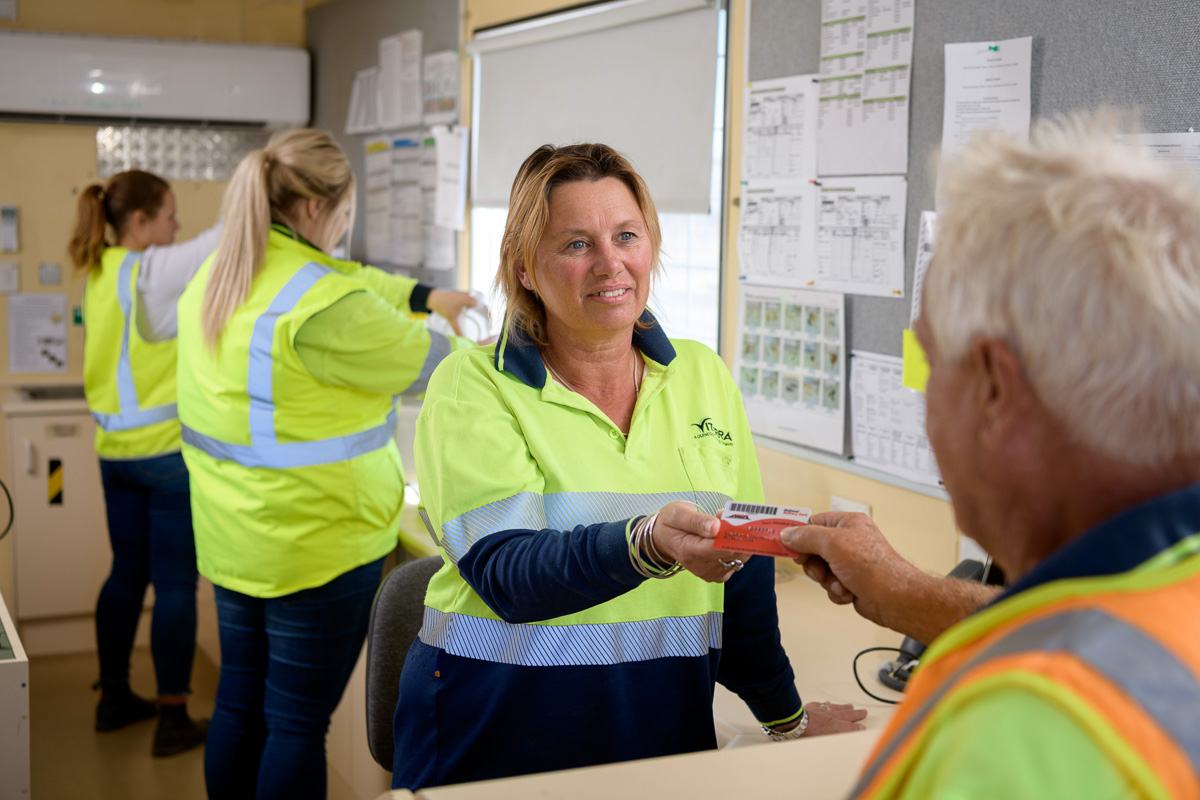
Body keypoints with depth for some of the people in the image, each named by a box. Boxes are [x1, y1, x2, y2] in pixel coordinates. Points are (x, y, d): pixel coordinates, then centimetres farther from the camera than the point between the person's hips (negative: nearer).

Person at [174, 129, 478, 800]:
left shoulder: (216, 275, 5)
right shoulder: (322, 307, -23)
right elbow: (425, 363, -10)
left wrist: (425, 294, 22)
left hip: (231, 537, 9)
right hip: (317, 543, -9)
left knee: (240, 704, 19)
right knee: (298, 723, 3)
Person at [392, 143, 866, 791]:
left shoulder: (704, 377, 4)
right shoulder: (472, 386, -8)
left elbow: (746, 565, 11)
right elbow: (506, 572, -21)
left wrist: (784, 715, 16)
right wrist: (649, 545, -36)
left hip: (666, 726, 3)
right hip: (499, 731, -3)